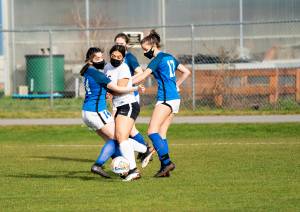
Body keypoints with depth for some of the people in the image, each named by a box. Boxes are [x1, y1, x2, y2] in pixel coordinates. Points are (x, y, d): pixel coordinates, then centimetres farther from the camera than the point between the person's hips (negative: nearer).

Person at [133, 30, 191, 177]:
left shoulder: (158, 59, -8)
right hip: (175, 99, 9)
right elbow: (186, 72, 26)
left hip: (165, 98, -9)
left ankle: (166, 162, -21)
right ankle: (165, 168, 1)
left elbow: (142, 77, -14)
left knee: (152, 131, -12)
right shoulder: (169, 58, 17)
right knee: (161, 134, 7)